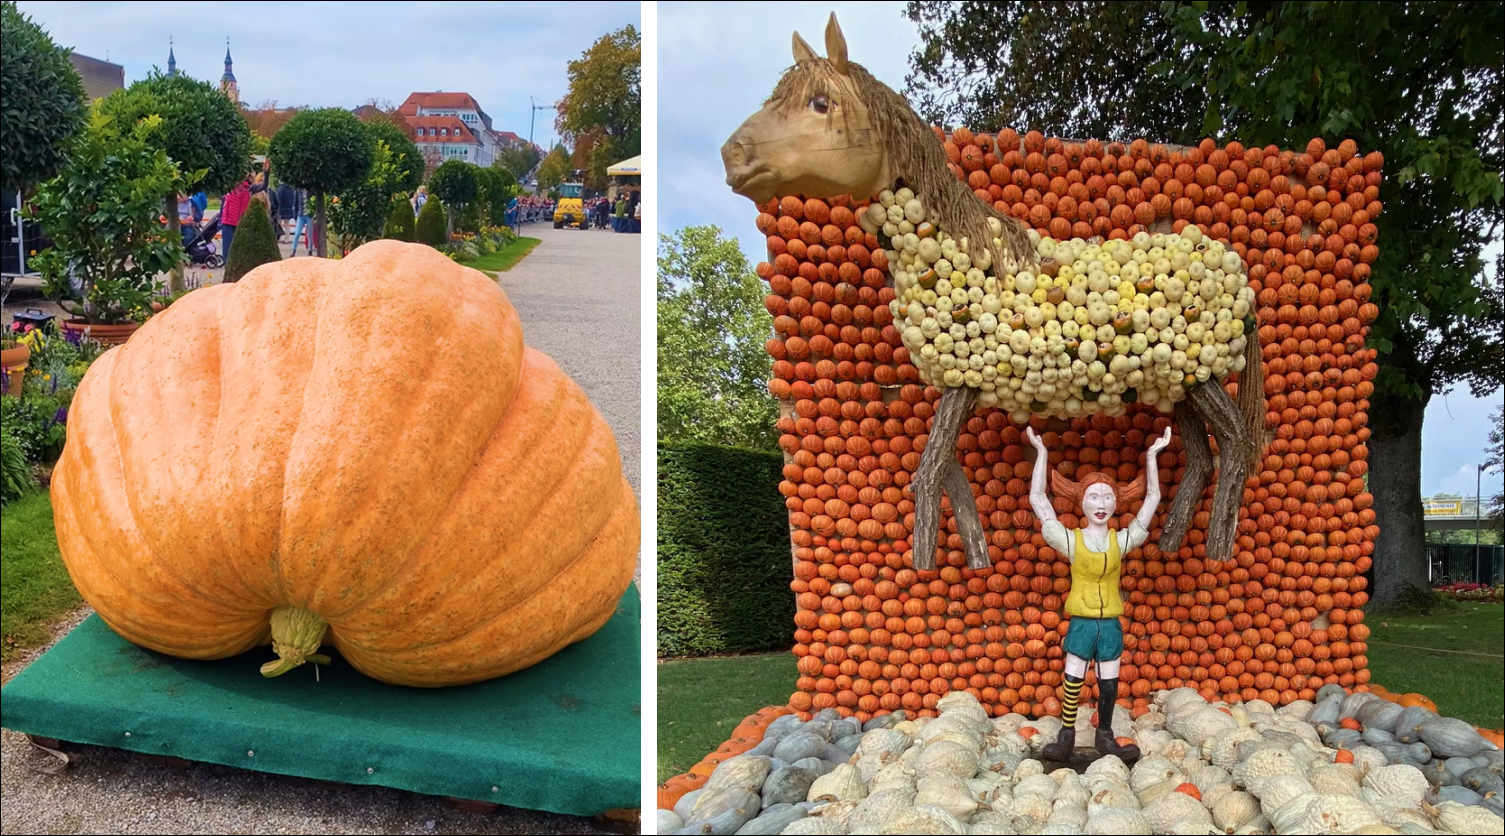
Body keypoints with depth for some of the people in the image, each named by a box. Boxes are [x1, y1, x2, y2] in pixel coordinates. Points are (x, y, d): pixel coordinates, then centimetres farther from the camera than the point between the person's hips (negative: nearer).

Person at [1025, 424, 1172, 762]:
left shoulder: (1122, 541, -2)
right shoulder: (1071, 541, -7)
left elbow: (1152, 499, 1)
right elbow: (1038, 499, -9)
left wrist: (1152, 455, 0)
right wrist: (1041, 452, -8)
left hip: (1110, 622, 2)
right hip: (1081, 621, -2)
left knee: (1108, 683, 10)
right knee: (1072, 681, 2)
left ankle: (1105, 736, 24)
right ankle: (1066, 737, 11)